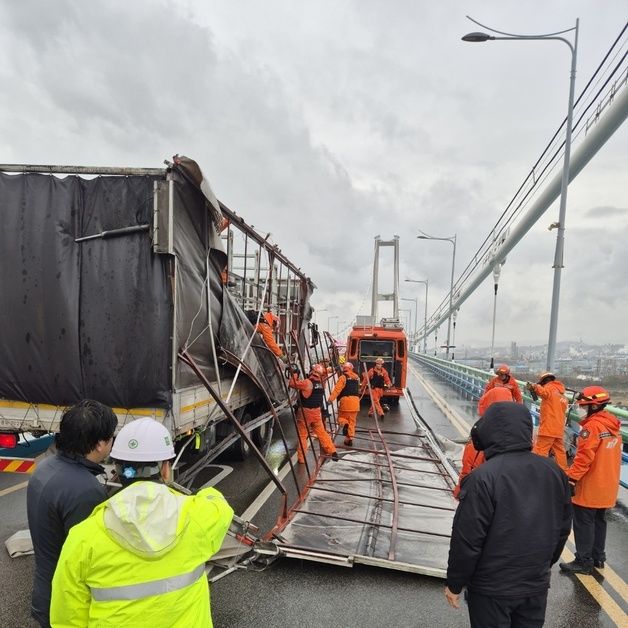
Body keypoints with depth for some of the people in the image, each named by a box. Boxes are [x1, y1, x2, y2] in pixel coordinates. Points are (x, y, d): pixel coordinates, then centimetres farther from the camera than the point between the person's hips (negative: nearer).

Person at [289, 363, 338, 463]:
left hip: (305, 412, -5)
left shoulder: (307, 382, -18)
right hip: (317, 412, 5)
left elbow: (292, 383, -17)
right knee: (322, 432, 16)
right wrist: (298, 378, 13)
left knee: (302, 436, 5)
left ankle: (301, 458, 9)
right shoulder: (320, 384, 3)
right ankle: (332, 452, 18)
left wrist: (294, 374, -3)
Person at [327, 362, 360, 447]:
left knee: (341, 417, 10)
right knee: (352, 421, 13)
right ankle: (350, 438, 11)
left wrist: (331, 399, -14)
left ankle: (345, 424, -23)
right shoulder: (357, 377, 15)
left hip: (345, 400, -5)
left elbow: (337, 390, -12)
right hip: (355, 401, 5)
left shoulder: (343, 377, -4)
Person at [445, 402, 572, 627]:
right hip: (537, 585, 5)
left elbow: (467, 539, -20)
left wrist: (454, 584, -5)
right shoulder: (554, 472, -5)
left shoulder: (483, 478, -25)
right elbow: (563, 528, 7)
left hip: (491, 589, -5)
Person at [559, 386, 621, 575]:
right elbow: (609, 454, 14)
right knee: (598, 521, 19)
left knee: (584, 523, 2)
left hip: (590, 486, -9)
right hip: (607, 485, 9)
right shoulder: (612, 425, 5)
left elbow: (584, 456, -25)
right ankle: (598, 557, 30)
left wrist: (571, 478, -20)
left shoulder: (592, 426, -22)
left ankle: (584, 562, 10)